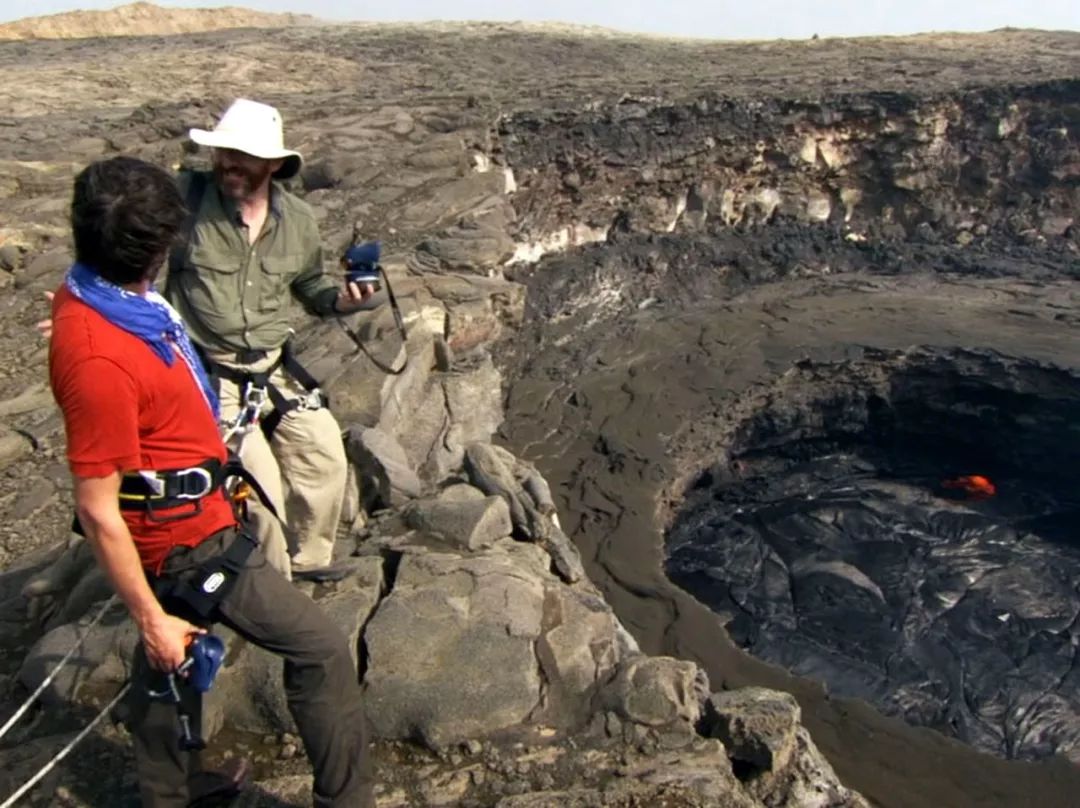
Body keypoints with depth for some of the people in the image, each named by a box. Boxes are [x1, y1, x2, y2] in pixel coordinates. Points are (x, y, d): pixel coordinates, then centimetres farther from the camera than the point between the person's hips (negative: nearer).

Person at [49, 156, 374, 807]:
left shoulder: (103, 293, -4)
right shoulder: (99, 358, -32)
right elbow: (98, 511, -25)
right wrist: (151, 618, -17)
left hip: (179, 523, 10)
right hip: (186, 540, -10)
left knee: (170, 666, 25)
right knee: (320, 647, 1)